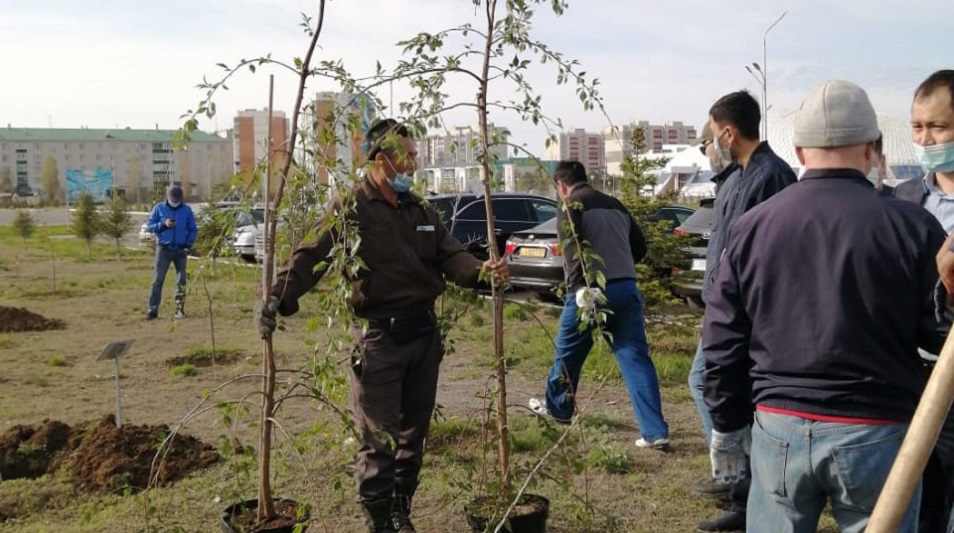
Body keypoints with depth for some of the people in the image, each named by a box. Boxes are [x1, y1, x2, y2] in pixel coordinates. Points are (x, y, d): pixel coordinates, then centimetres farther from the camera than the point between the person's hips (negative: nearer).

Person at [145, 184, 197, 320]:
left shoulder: (187, 209, 4)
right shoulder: (159, 208, 3)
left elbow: (193, 230, 7)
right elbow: (149, 226, 1)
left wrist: (189, 244, -6)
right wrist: (163, 224, -15)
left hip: (181, 250, 1)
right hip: (163, 249, -1)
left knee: (181, 281, 3)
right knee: (158, 280, -4)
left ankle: (180, 310, 9)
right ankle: (153, 309, -2)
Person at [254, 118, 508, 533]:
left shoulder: (420, 210, 12)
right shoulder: (352, 209, -9)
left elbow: (449, 255, 5)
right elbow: (311, 256, -18)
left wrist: (479, 270, -17)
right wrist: (278, 298, -33)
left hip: (424, 331, 7)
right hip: (378, 336, -6)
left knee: (414, 431, 16)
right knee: (380, 439, 0)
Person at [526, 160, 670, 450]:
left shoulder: (570, 208, -2)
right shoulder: (615, 205, 19)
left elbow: (573, 251, -18)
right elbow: (639, 247, 23)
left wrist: (580, 287, -22)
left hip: (592, 291, -5)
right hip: (627, 288, 5)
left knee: (567, 352, 17)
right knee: (636, 358, 0)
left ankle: (557, 407, 37)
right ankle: (656, 431, -7)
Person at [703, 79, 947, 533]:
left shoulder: (752, 226, 0)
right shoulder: (911, 226, -9)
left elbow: (722, 340, 4)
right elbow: (942, 333, -4)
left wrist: (727, 427, 14)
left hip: (778, 428, 3)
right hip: (877, 434, -2)